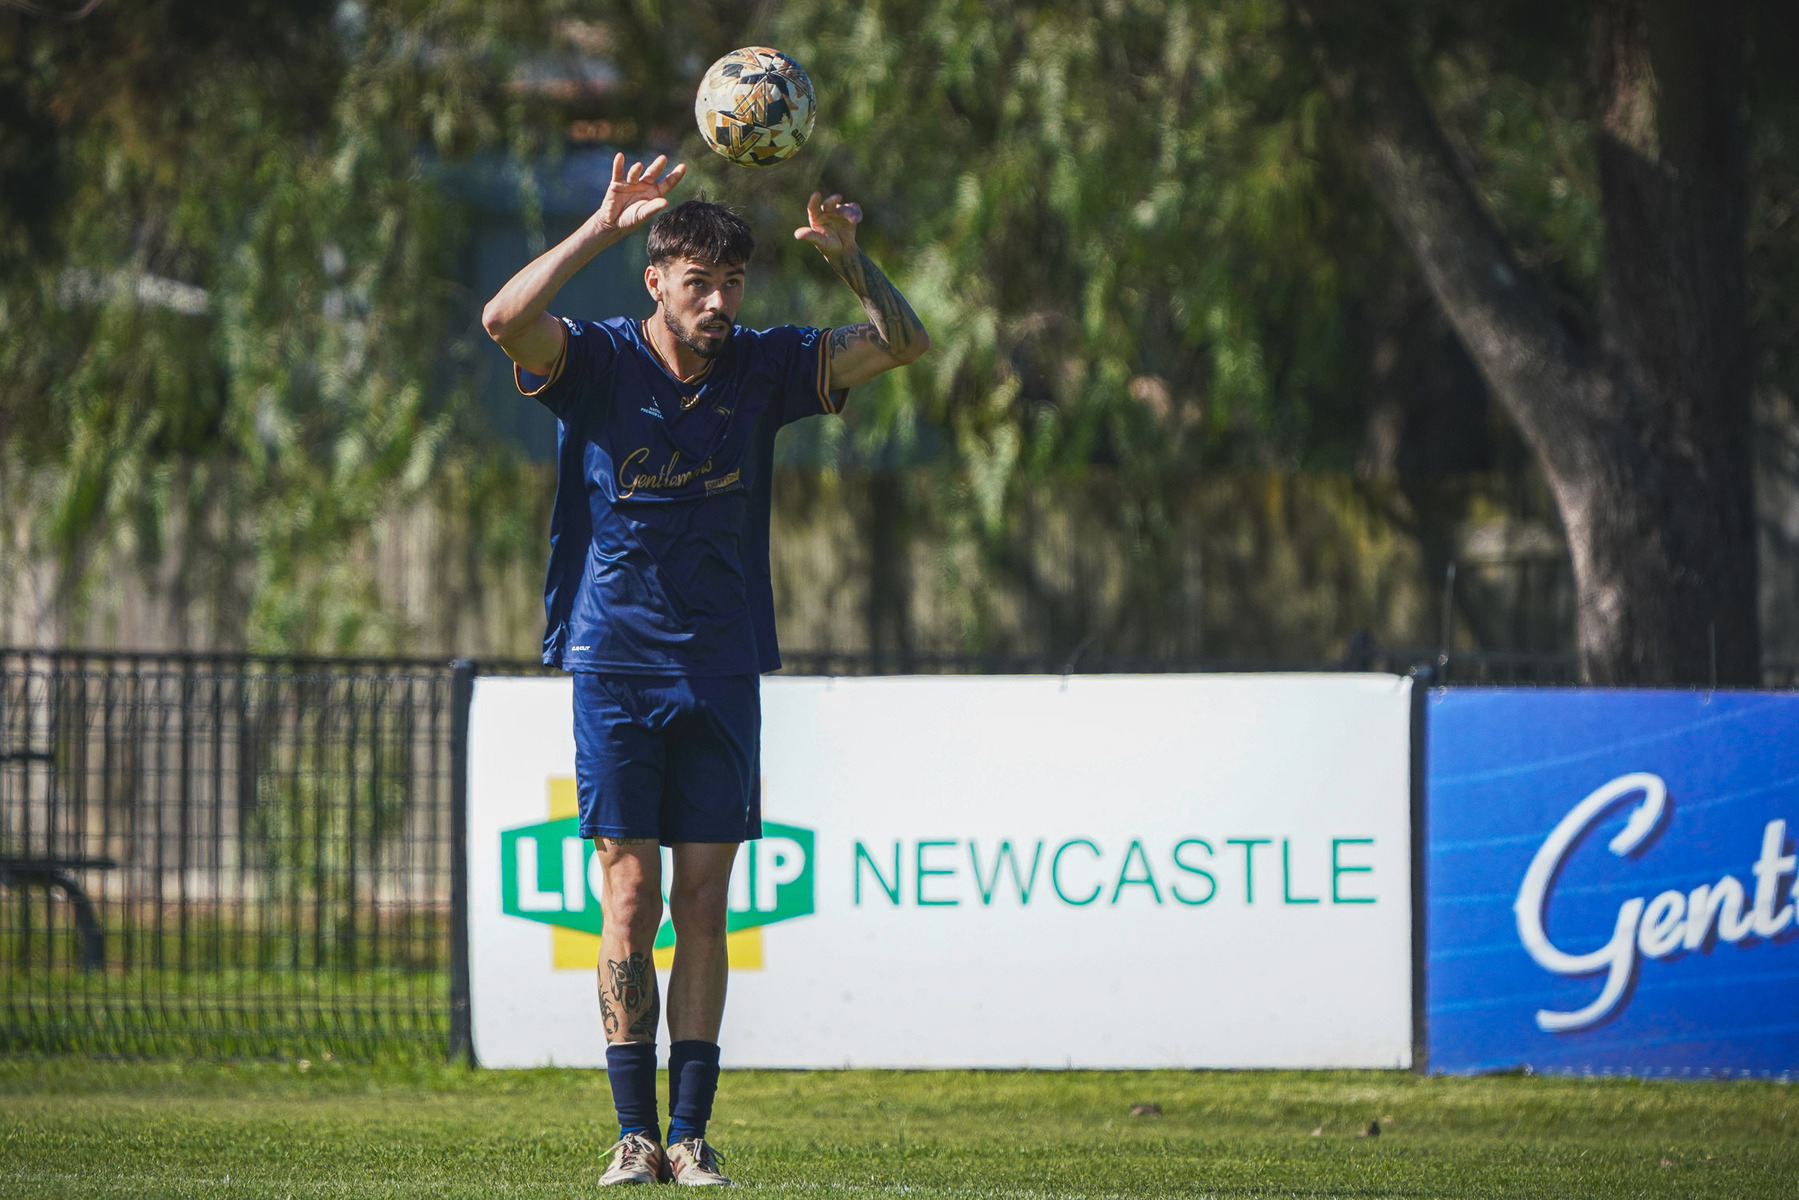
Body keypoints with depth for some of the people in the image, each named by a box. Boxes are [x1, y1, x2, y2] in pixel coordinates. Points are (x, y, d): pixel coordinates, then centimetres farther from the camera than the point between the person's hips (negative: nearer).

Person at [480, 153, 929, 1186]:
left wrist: (851, 259, -15)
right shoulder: (599, 361, -4)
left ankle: (691, 1132, 3)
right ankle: (637, 1133, 0)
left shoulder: (761, 368, 4)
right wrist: (604, 229, -30)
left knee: (704, 902, 1)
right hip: (615, 664, -2)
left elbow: (904, 345, 3)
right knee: (631, 896, -4)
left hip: (722, 671, 2)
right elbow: (506, 320, -24)